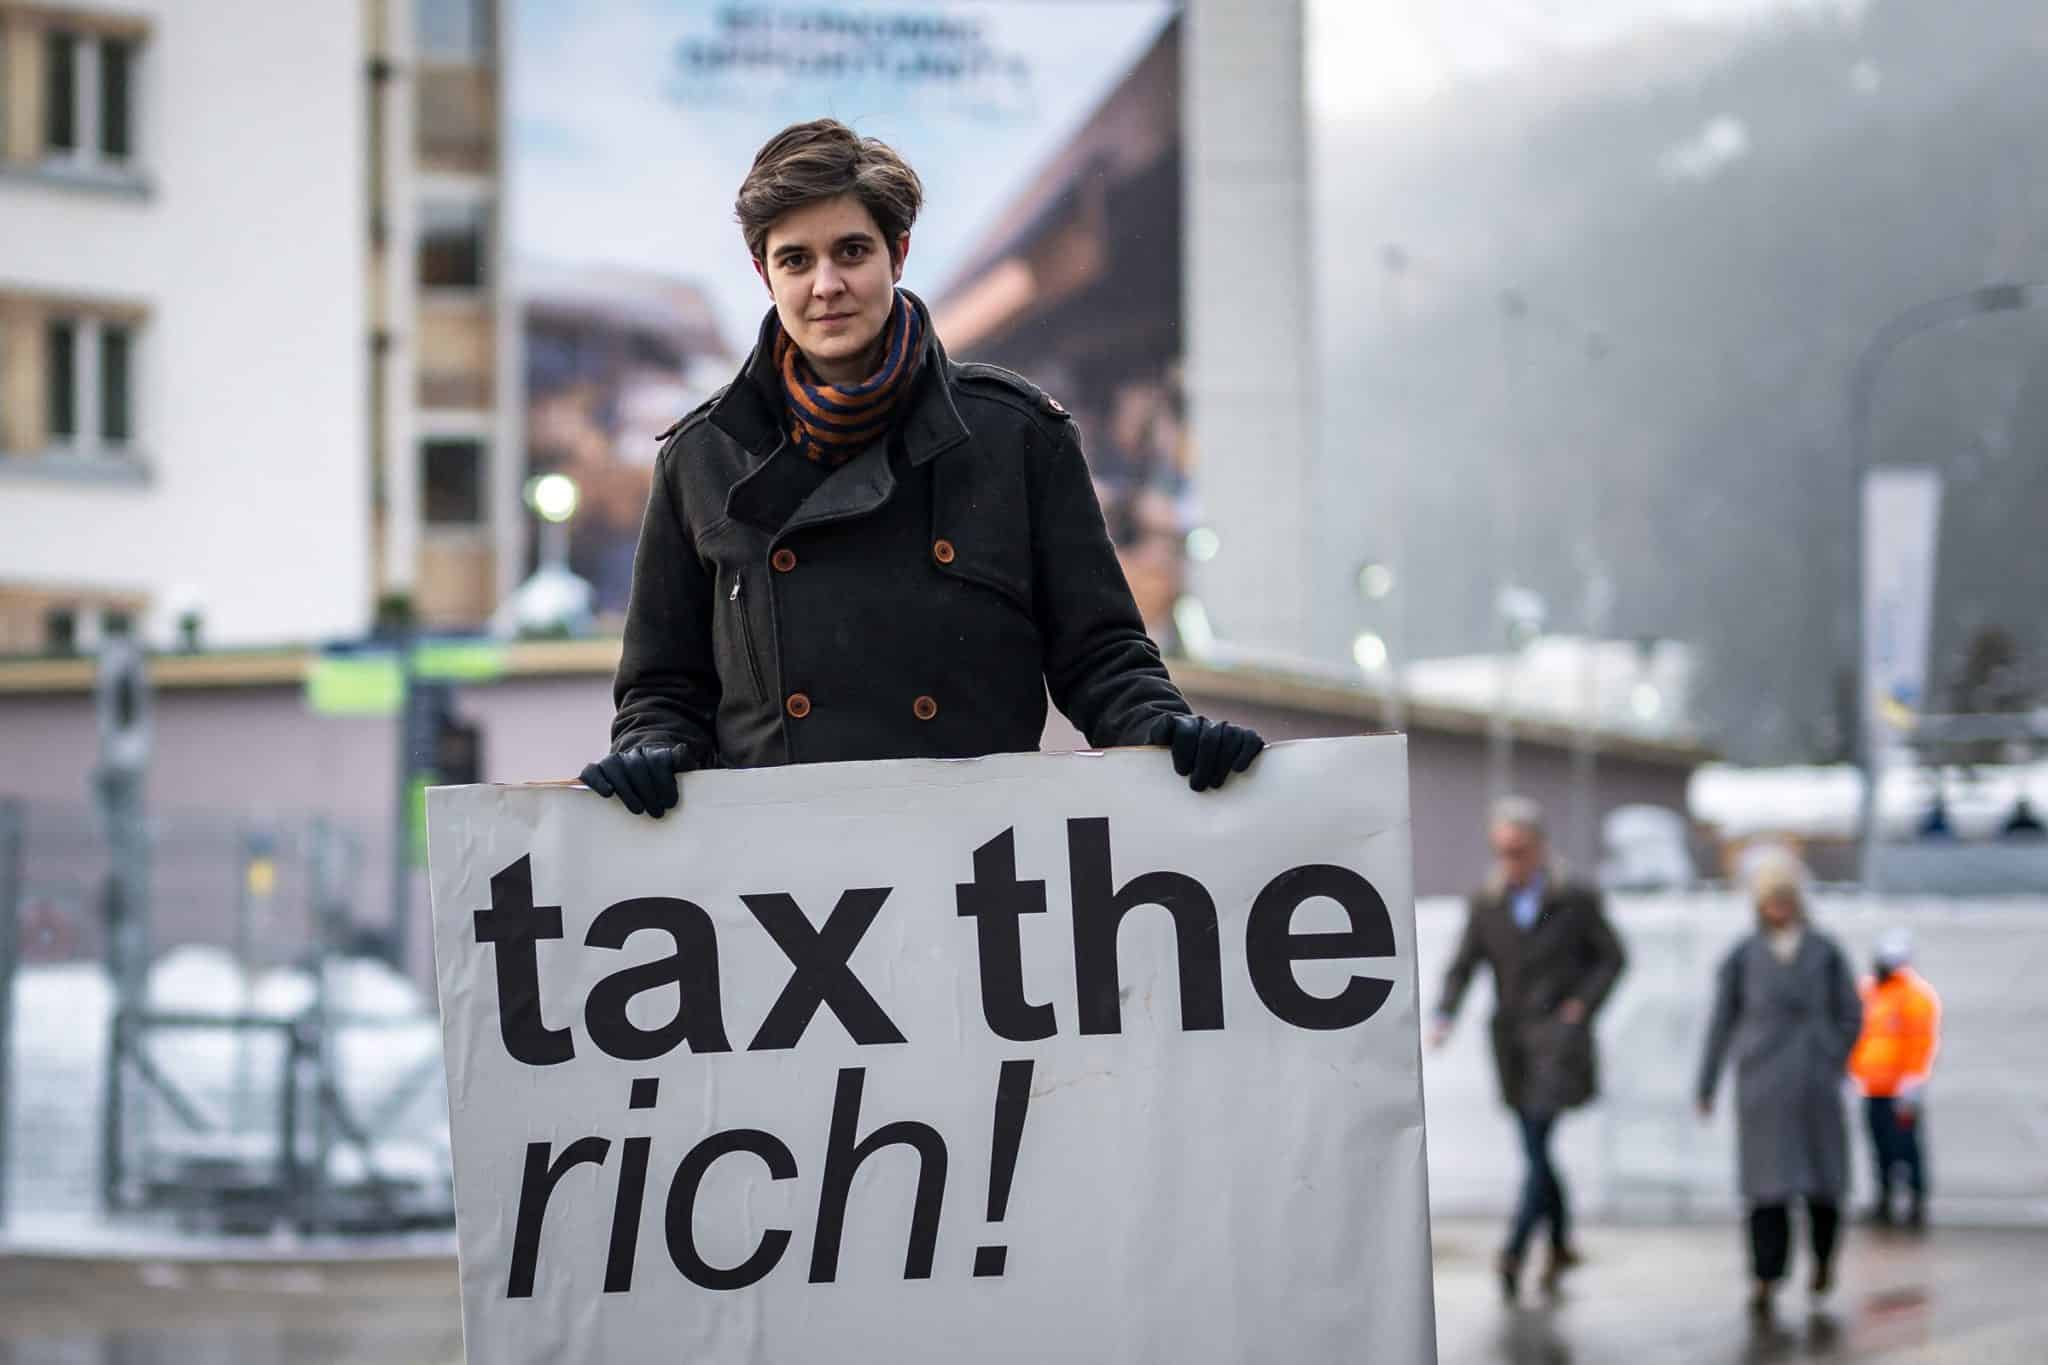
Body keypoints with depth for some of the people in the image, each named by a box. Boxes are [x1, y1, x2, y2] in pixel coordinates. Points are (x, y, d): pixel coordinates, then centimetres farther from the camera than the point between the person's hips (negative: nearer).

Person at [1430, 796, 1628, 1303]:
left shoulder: (1577, 902, 1)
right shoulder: (1486, 908, 7)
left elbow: (1613, 957, 7)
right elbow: (1462, 968, 1)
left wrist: (1582, 1005, -6)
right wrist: (1443, 1018, -15)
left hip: (1558, 1038, -4)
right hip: (1512, 1042, 4)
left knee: (1537, 1140, -17)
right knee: (1536, 1150, 9)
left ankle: (1514, 1252, -21)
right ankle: (1561, 1246, 26)